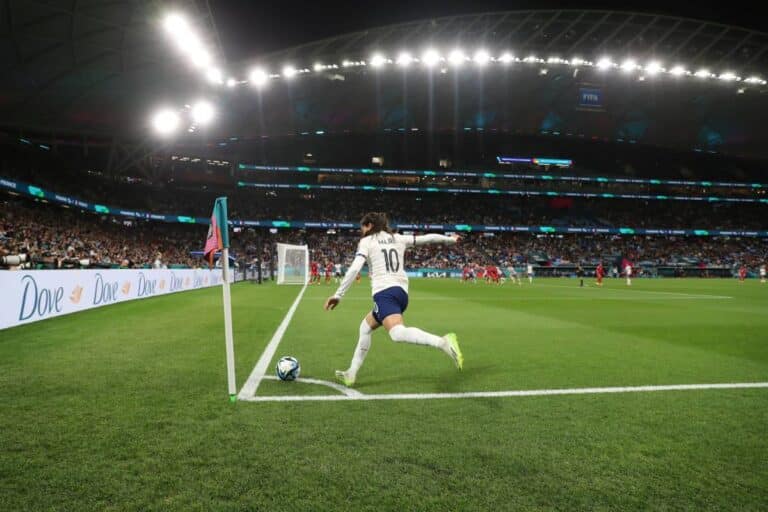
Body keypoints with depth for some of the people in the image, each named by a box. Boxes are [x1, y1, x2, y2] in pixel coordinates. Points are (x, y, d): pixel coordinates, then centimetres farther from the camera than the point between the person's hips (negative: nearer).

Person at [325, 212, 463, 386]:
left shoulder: (367, 241, 5)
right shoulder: (398, 238, 19)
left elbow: (354, 269, -8)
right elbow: (427, 238, 25)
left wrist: (338, 295, -8)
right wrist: (450, 239, 42)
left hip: (385, 292, -8)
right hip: (402, 292, 8)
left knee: (398, 334, -29)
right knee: (365, 327, 24)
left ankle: (444, 342, -49)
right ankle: (351, 373, 27)